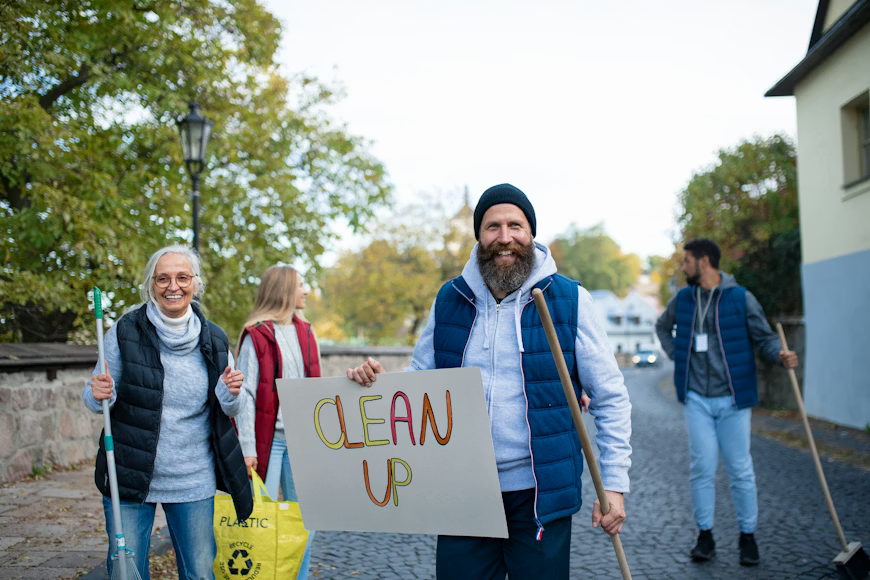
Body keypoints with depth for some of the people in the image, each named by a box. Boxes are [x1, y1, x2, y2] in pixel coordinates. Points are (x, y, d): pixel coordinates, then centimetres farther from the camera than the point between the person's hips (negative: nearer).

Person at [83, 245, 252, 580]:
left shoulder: (214, 340, 2)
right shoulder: (125, 332, -5)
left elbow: (230, 410, 9)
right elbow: (95, 399, 2)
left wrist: (231, 394, -14)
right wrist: (99, 395, -21)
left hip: (194, 482, 2)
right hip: (129, 477, -1)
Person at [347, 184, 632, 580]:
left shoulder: (571, 301, -5)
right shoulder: (448, 300, 4)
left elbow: (610, 399, -1)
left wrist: (614, 483, -7)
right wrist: (379, 384, -10)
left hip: (539, 494, -2)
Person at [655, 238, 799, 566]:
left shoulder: (741, 298, -5)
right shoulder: (682, 300, 7)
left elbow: (764, 336, -3)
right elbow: (662, 327, 25)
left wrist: (781, 356, -23)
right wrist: (676, 355, 11)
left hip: (732, 398, -2)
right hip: (697, 399, 3)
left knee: (740, 469, 4)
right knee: (702, 467, 3)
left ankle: (747, 536, 18)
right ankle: (705, 535, 15)